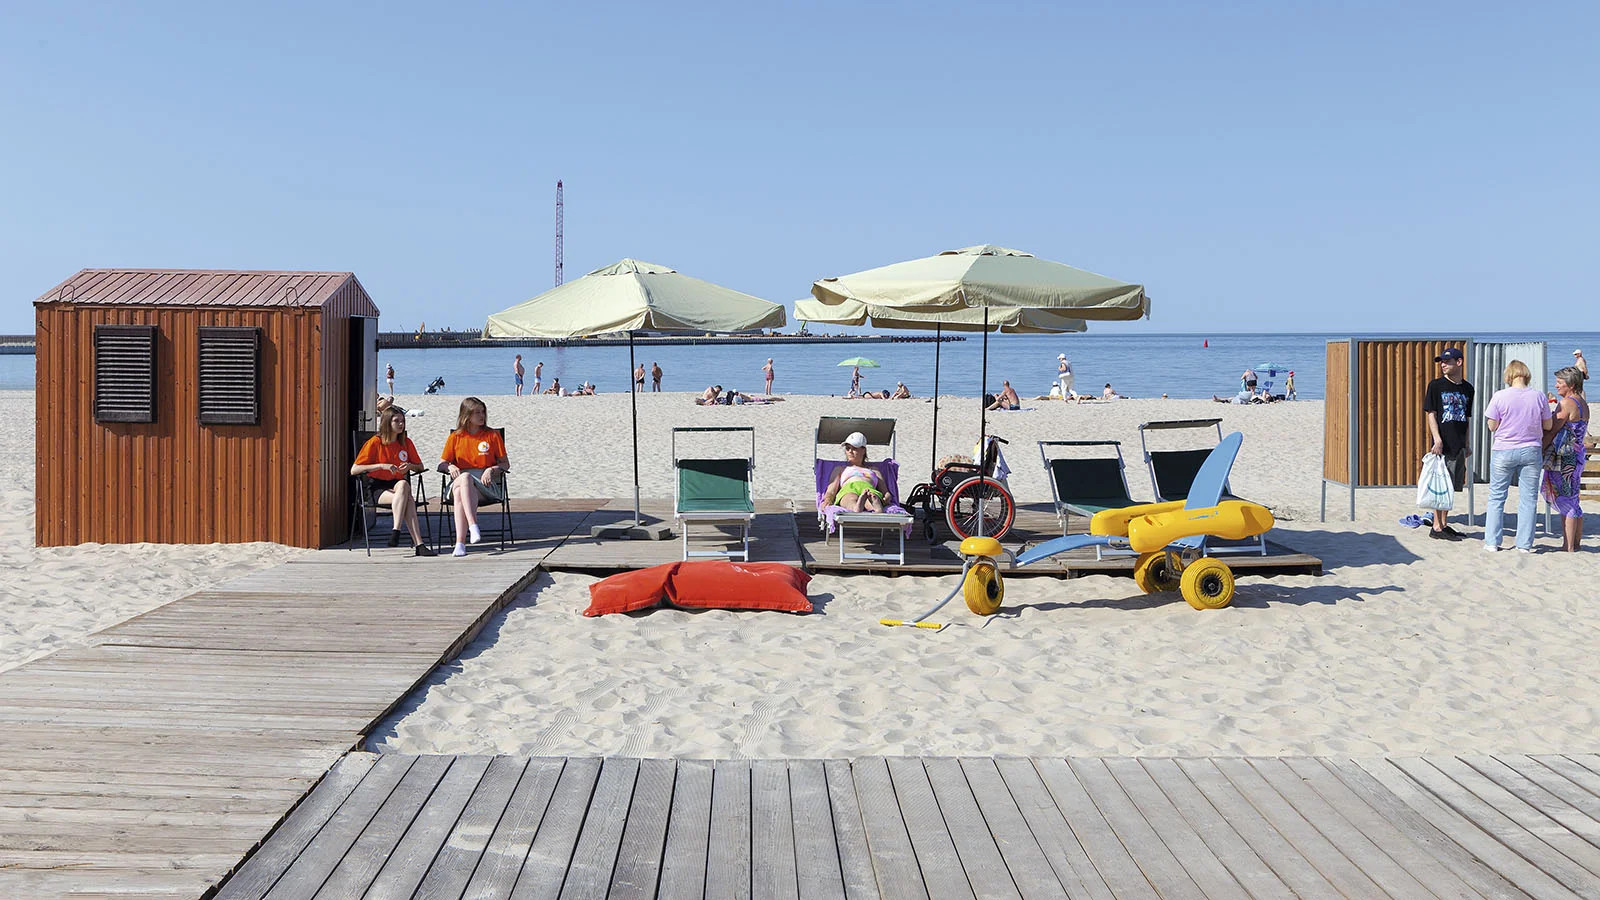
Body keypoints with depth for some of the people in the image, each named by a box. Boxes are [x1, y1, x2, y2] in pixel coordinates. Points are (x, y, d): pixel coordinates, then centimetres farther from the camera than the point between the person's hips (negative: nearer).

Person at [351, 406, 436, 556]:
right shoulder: (375, 442, -3)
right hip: (376, 489, -3)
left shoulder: (406, 443, 10)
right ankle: (418, 544, -40)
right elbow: (354, 470, -8)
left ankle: (396, 531, -39)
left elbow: (420, 467, 21)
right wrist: (381, 466, -18)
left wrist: (410, 466, -4)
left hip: (397, 486, 4)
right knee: (408, 499, -33)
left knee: (403, 484, -36)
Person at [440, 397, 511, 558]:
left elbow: (505, 464, 11)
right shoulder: (455, 437, 15)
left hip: (485, 483, -1)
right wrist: (450, 467, -10)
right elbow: (442, 464, 14)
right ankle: (473, 526, -51)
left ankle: (460, 543, -44)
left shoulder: (493, 435, 12)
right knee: (465, 477, -38)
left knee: (460, 492, -35)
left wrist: (492, 469, -10)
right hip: (459, 480, 1)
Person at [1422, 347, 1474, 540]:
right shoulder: (1436, 385, -2)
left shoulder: (1467, 388, 12)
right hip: (1442, 444, -6)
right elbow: (1431, 414, -6)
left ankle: (1444, 524, 19)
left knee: (1452, 487, 10)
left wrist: (1467, 444, 15)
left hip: (1458, 446, 6)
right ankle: (1437, 527, -1)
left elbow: (1467, 418, 18)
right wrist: (1437, 440, -15)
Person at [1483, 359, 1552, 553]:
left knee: (1497, 497, 9)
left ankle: (1492, 542, 9)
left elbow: (1492, 426, -6)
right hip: (1531, 451, 1)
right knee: (1528, 499, 7)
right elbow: (1548, 426, 5)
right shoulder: (1538, 397, -3)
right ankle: (1525, 544, 8)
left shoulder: (1500, 396, -10)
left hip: (1504, 451, -1)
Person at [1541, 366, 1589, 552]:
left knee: (1566, 503, -5)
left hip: (1564, 458, -9)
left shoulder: (1566, 403, -14)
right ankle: (1576, 542, 20)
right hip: (1578, 455, 9)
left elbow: (1552, 432, -14)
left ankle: (1568, 546, -3)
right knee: (1573, 501, 14)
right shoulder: (1583, 404, 14)